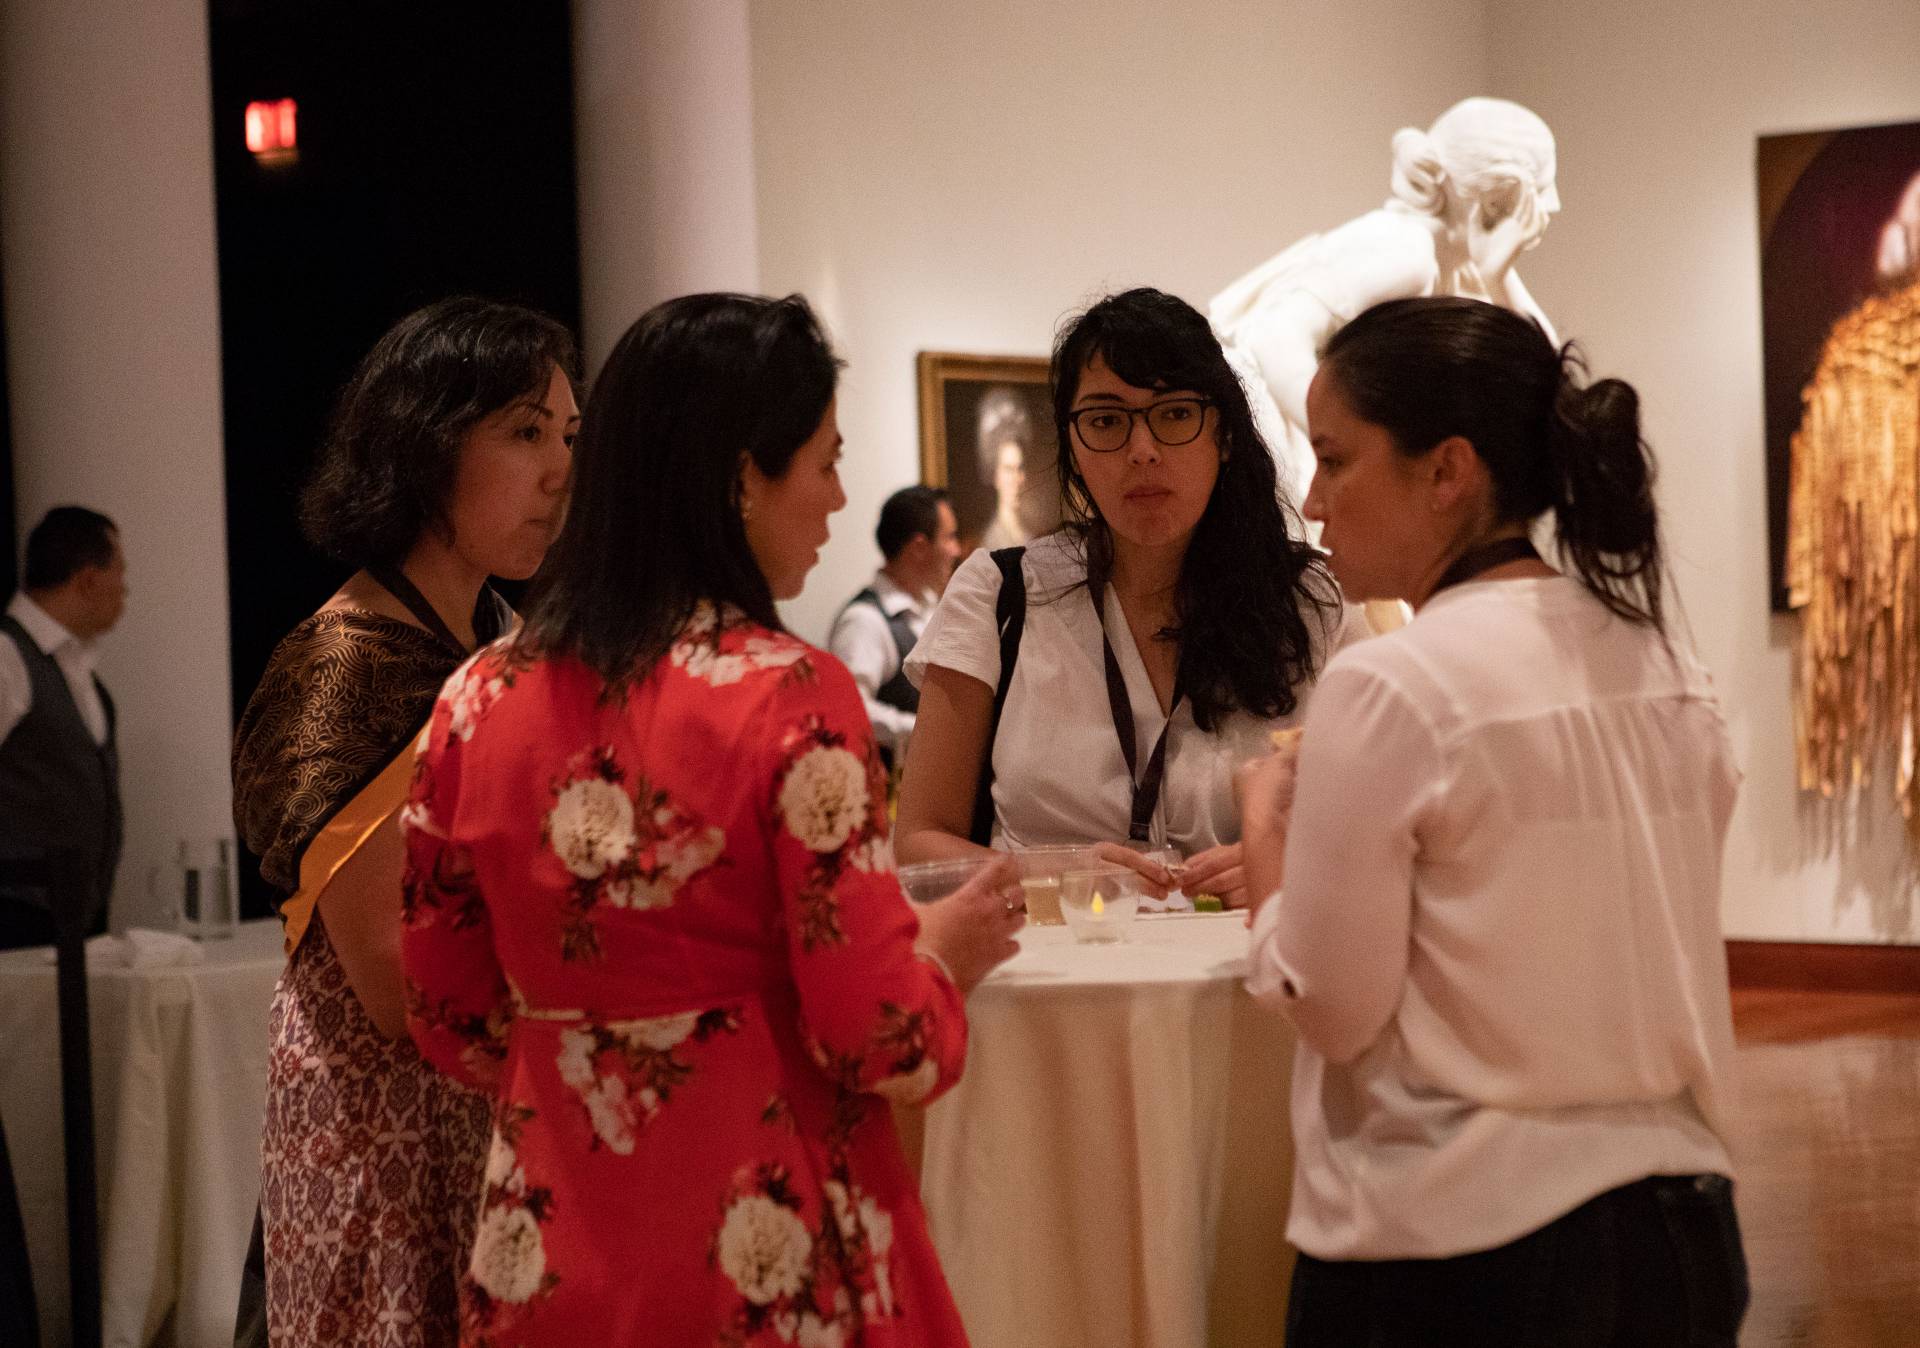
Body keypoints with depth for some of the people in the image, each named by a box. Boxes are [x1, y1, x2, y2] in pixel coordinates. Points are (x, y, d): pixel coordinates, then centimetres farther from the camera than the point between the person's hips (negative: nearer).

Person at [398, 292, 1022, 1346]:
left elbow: (454, 1026, 7)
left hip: (545, 1262, 5)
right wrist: (945, 949, 4)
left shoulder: (476, 702, 0)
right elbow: (881, 1043, -17)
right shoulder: (792, 698, -16)